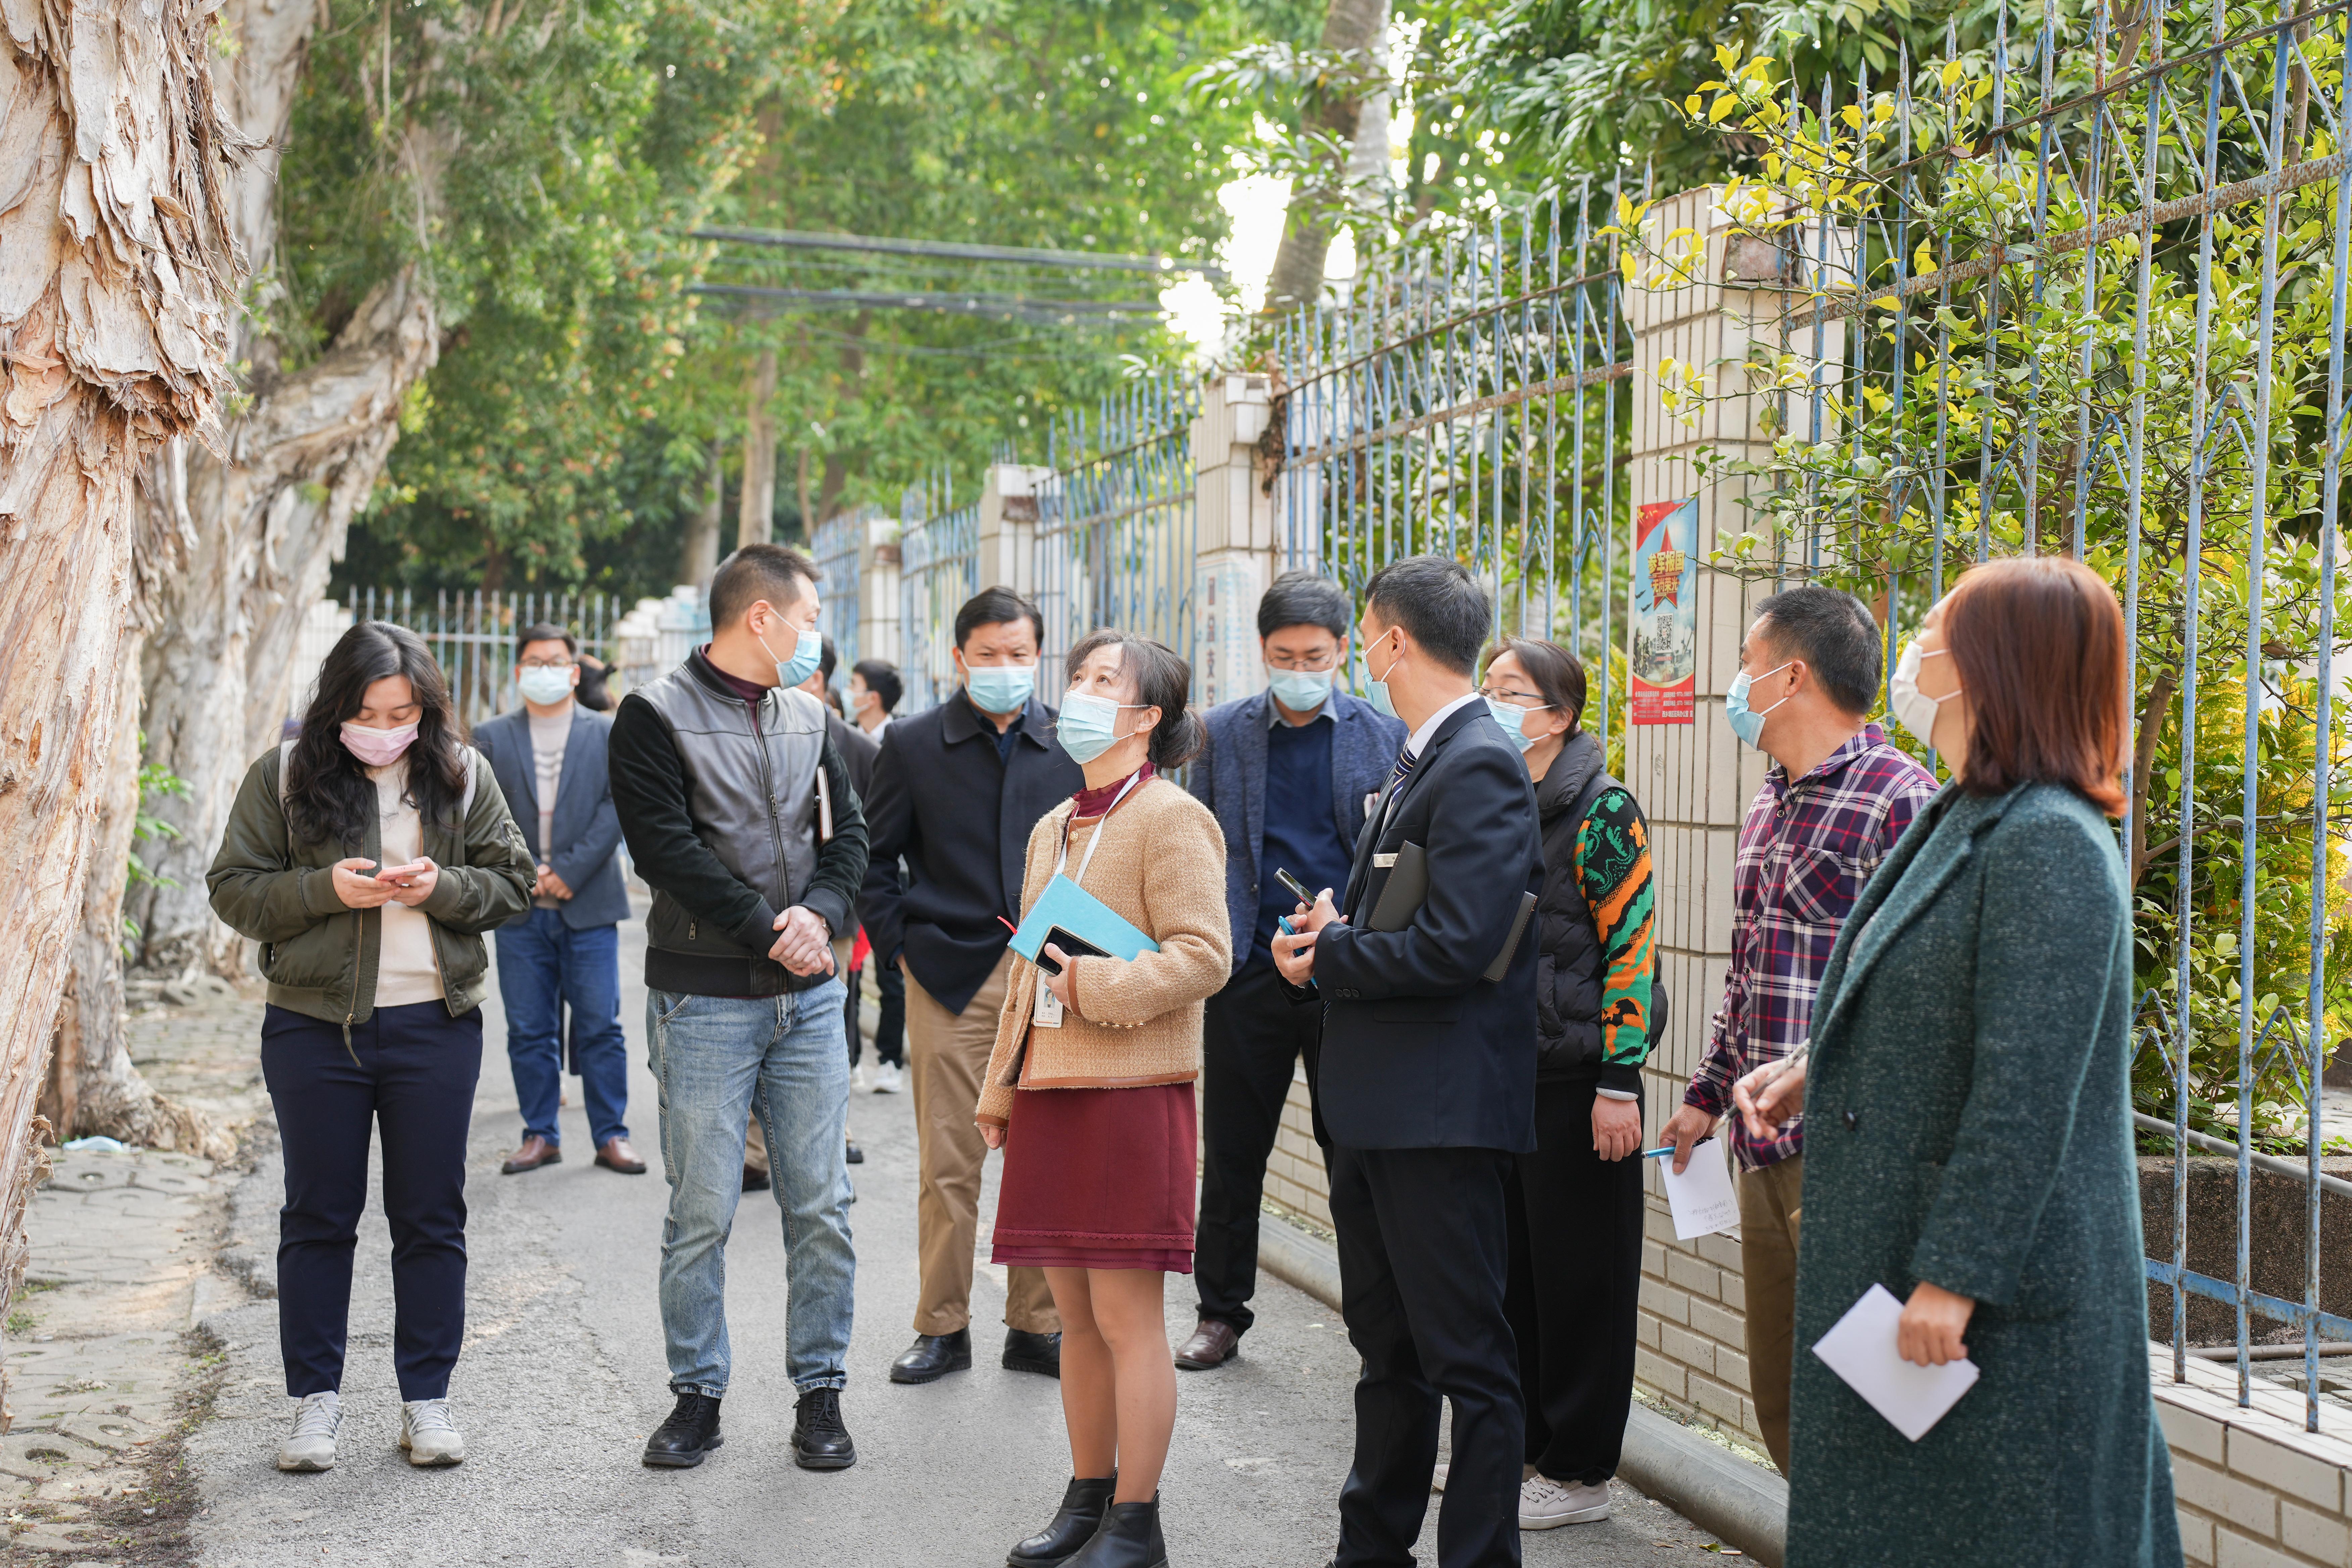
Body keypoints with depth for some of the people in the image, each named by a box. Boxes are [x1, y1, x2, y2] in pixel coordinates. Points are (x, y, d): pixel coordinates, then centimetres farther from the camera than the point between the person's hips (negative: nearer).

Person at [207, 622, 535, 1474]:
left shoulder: (461, 773, 3)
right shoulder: (285, 773, -1)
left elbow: (513, 881, 6)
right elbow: (233, 889, -1)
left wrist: (442, 887, -13)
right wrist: (326, 889, -16)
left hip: (436, 1024, 1)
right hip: (314, 1026, -1)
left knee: (431, 1216, 6)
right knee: (318, 1216, 7)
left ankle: (426, 1398, 17)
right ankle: (315, 1398, 18)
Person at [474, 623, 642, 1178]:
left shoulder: (609, 735, 5)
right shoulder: (491, 738, 9)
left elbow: (617, 808, -4)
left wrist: (569, 871, -11)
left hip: (589, 905, -1)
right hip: (520, 909, 2)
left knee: (600, 1027, 0)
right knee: (528, 1029, 5)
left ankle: (611, 1136, 7)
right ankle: (541, 1135, 14)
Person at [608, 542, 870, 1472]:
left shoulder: (809, 718, 14)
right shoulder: (657, 716, -5)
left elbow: (848, 830, 11)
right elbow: (666, 847, -14)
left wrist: (820, 912, -9)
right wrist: (768, 930, -15)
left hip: (809, 997, 5)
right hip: (705, 1001, -5)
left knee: (822, 1207, 5)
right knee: (701, 1212, 1)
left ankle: (820, 1394, 16)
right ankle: (698, 1395, 15)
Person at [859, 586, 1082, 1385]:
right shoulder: (912, 744, 4)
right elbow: (874, 858, 7)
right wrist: (900, 946, -1)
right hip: (950, 980, -1)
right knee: (948, 1164, 1)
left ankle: (1036, 1326, 16)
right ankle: (943, 1327, 13)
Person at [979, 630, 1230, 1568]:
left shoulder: (1170, 820, -6)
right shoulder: (1053, 829, 19)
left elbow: (1204, 957, -14)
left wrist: (1098, 987, -17)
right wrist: (1001, 1087, 22)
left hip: (1133, 1094, -8)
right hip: (1050, 1091, 8)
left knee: (1126, 1316, -4)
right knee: (1075, 1314, 13)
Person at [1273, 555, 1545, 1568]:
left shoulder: (1480, 765, -16)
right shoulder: (1421, 761, 15)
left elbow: (1459, 943, -25)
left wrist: (1329, 957, -13)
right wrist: (1339, 927, 0)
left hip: (1441, 1112, -11)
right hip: (1375, 1105, 11)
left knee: (1468, 1360, -1)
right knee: (1387, 1351, 20)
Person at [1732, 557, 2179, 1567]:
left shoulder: (2048, 845, -20)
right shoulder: (1961, 824, 11)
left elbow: (2027, 1091, -24)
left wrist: (1955, 1276, -24)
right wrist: (1815, 1074, 10)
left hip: (2003, 1292, -10)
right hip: (1897, 1249, 10)